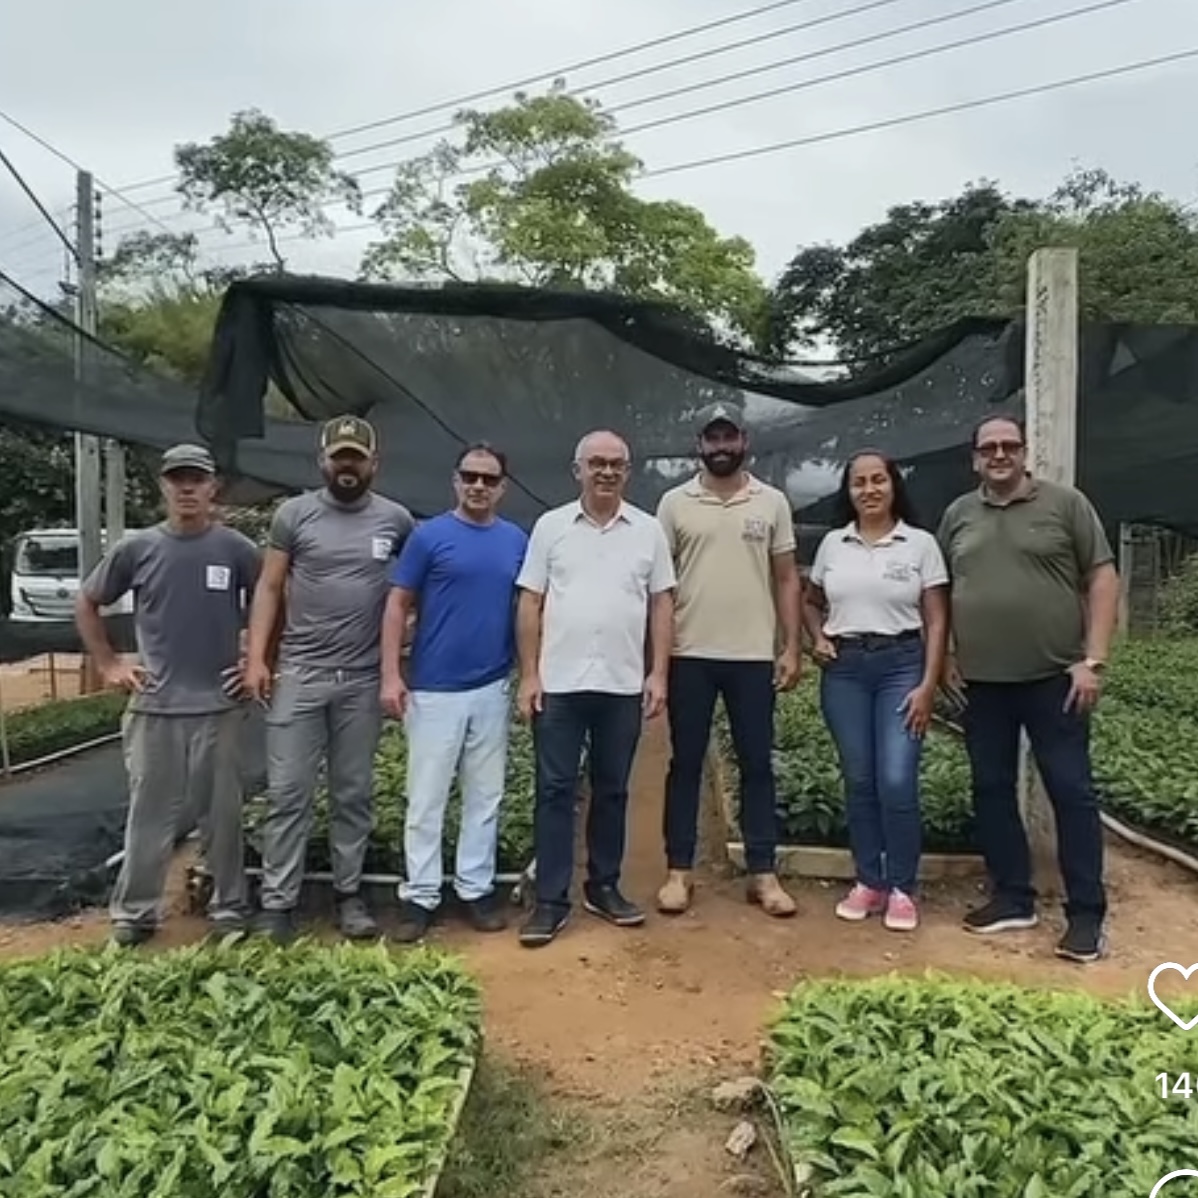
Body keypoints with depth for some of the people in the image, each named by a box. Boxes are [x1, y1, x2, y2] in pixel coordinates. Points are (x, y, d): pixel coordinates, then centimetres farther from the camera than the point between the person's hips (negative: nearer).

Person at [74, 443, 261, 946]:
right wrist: (109, 664, 5)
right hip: (153, 706, 1)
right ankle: (134, 912, 23)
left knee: (221, 813, 8)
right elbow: (86, 605, 12)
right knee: (149, 813, 9)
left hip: (220, 706, 0)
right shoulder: (136, 548, 0)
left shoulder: (237, 549, -2)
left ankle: (229, 908, 21)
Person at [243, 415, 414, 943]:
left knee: (354, 794, 11)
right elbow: (269, 588, 2)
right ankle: (277, 902, 14)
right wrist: (256, 657, -7)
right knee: (287, 793, 3)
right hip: (299, 674, -1)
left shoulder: (396, 519, 3)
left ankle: (349, 894, 23)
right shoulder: (294, 514, 1)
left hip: (363, 680, 1)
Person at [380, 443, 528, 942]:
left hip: (493, 689, 4)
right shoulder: (429, 536, -4)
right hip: (434, 689, -3)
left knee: (485, 795, 12)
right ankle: (420, 895, 18)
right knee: (426, 797, 4)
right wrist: (390, 675, -11)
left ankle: (476, 888, 25)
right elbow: (398, 606, -4)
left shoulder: (517, 540, 6)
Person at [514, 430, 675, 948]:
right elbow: (530, 604, 1)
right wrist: (528, 675, -4)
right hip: (559, 683, -1)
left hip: (623, 685, 2)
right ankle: (550, 900, 12)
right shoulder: (550, 526, 2)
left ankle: (604, 887, 26)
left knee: (612, 789, 12)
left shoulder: (648, 530, 5)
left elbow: (661, 604, 6)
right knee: (555, 789, 3)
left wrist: (658, 675, -1)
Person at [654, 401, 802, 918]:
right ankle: (678, 871, 17)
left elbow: (787, 579, 6)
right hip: (690, 656, -1)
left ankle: (763, 874, 18)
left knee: (757, 765, 8)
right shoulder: (674, 503, 2)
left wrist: (791, 648, -1)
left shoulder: (772, 502, 5)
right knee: (686, 764, 7)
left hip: (754, 656, 1)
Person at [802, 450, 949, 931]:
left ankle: (901, 889, 11)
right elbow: (810, 601, 22)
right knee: (858, 781, 7)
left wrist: (928, 685, -9)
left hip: (901, 666, -2)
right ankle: (868, 882, 22)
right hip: (844, 668, 3)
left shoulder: (921, 544, 0)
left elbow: (937, 621, -2)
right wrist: (817, 639, 3)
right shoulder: (833, 544, 7)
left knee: (897, 782, -8)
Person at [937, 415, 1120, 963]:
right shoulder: (958, 515, 10)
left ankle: (1086, 914, 12)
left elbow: (1102, 579, -3)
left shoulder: (1066, 503, 0)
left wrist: (1093, 659, -10)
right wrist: (944, 657, 8)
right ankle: (1012, 897, 23)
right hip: (981, 681, 4)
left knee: (1071, 791, 1)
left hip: (1053, 677, -4)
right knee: (991, 788, 9)